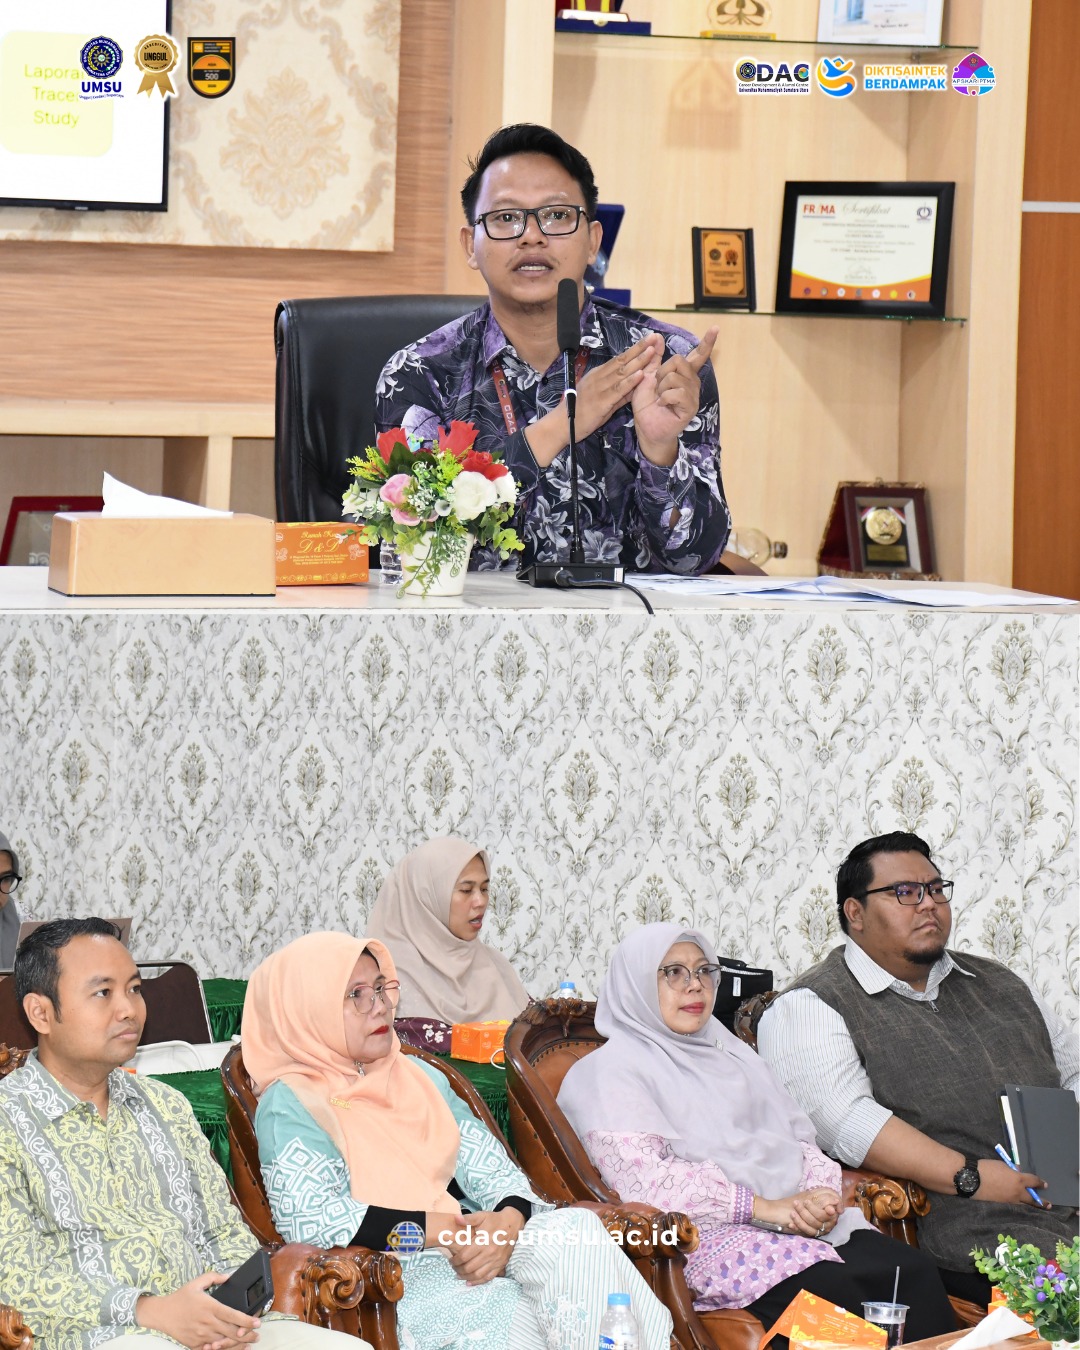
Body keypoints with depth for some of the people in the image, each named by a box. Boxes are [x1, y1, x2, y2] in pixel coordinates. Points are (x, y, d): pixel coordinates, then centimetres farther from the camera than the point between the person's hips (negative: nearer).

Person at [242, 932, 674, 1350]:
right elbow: (308, 1218, -16)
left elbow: (491, 1167, 14)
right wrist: (438, 1231, -17)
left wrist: (509, 1221, -11)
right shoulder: (290, 1105, 0)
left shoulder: (419, 1077, 22)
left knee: (574, 1228, -24)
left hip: (464, 1252, 6)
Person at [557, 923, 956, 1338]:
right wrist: (764, 1208, -15)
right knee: (832, 1289, -33)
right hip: (709, 1235, -7)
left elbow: (799, 1137, 23)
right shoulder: (610, 1072, 4)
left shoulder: (730, 1052, 28)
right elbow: (642, 1179, -11)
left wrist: (822, 1193, -2)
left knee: (915, 1272, -20)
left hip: (802, 1221, 7)